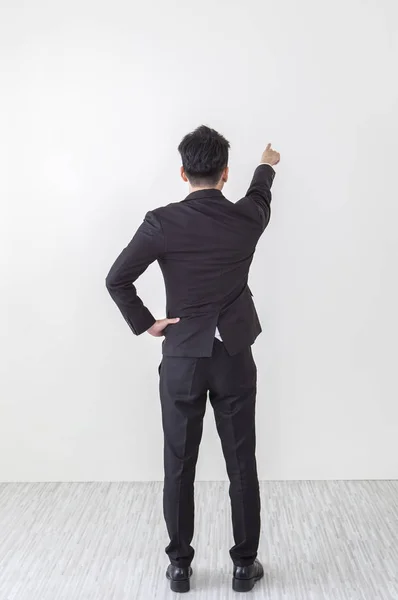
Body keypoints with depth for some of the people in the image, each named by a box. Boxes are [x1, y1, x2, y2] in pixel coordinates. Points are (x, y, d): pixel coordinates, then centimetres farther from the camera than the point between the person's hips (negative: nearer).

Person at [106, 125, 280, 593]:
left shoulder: (162, 222, -10)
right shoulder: (247, 218, -3)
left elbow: (117, 279, -11)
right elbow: (260, 195, 21)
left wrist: (144, 324, 0)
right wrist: (267, 165, 42)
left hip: (182, 359, -1)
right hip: (234, 358, 1)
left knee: (178, 466, 11)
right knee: (242, 465, 11)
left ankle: (180, 565, 23)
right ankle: (244, 564, 23)